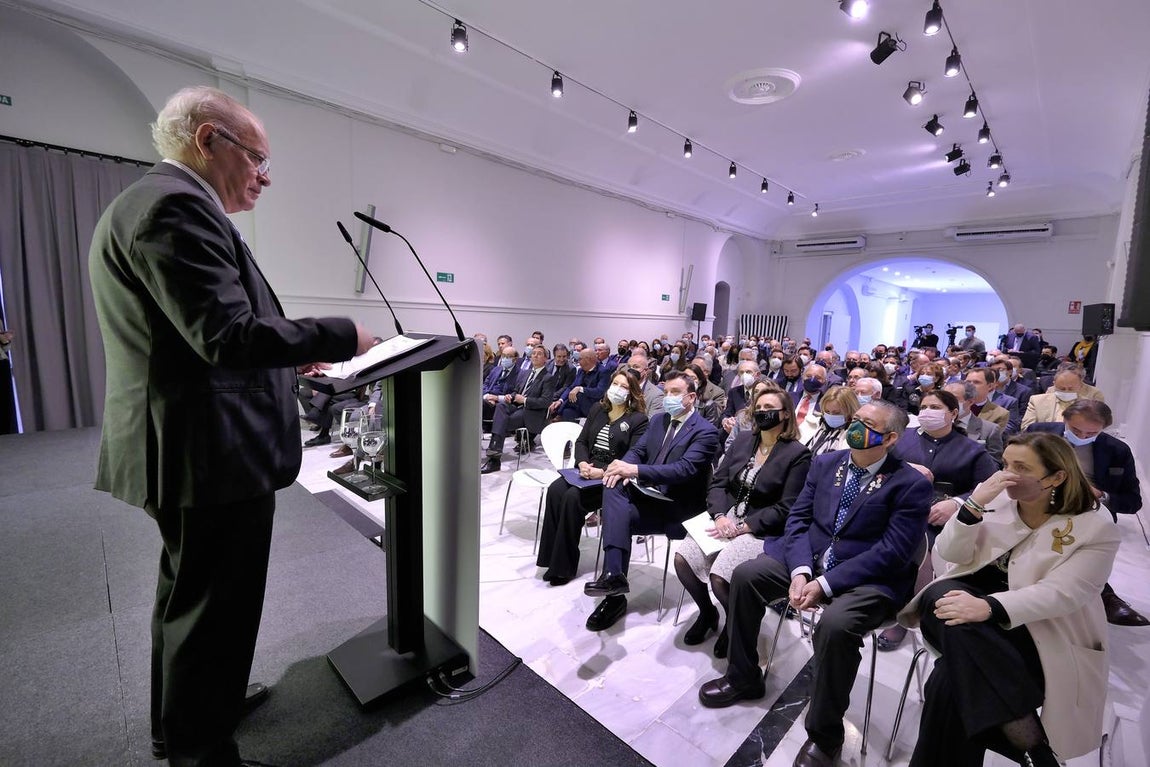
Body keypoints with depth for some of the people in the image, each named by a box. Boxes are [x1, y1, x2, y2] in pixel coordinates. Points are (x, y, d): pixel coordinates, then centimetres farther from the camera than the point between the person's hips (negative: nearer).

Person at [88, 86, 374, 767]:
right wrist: (341, 336, -15)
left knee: (186, 597, 26)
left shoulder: (151, 202, 17)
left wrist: (286, 355, 16)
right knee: (214, 612, 5)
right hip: (212, 455, -12)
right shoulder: (177, 205, -17)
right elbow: (228, 336, -26)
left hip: (189, 451, 12)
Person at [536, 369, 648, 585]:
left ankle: (564, 566, -14)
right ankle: (552, 557, -14)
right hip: (587, 469, 6)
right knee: (555, 490, -23)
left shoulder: (638, 419, -3)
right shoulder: (597, 409, 15)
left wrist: (602, 472, -21)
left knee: (573, 497, -28)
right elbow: (581, 441, 14)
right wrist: (582, 463, -7)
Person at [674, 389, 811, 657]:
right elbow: (718, 483, 6)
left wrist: (744, 526, -17)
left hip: (762, 530, -5)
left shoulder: (798, 454, -6)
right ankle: (707, 612, 15)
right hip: (726, 516, 5)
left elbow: (785, 508, -11)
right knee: (681, 558, -15)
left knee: (719, 577, -24)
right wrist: (720, 516, -12)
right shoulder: (743, 440, 9)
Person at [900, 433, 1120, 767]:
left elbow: (1059, 594, -19)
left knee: (951, 677, -31)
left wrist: (989, 607, -36)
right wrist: (974, 503, -21)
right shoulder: (994, 496, 2)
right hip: (974, 597, 4)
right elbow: (950, 554, -5)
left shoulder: (1096, 526, -7)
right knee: (940, 597, -35)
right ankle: (1026, 737, -25)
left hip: (1044, 633, -3)